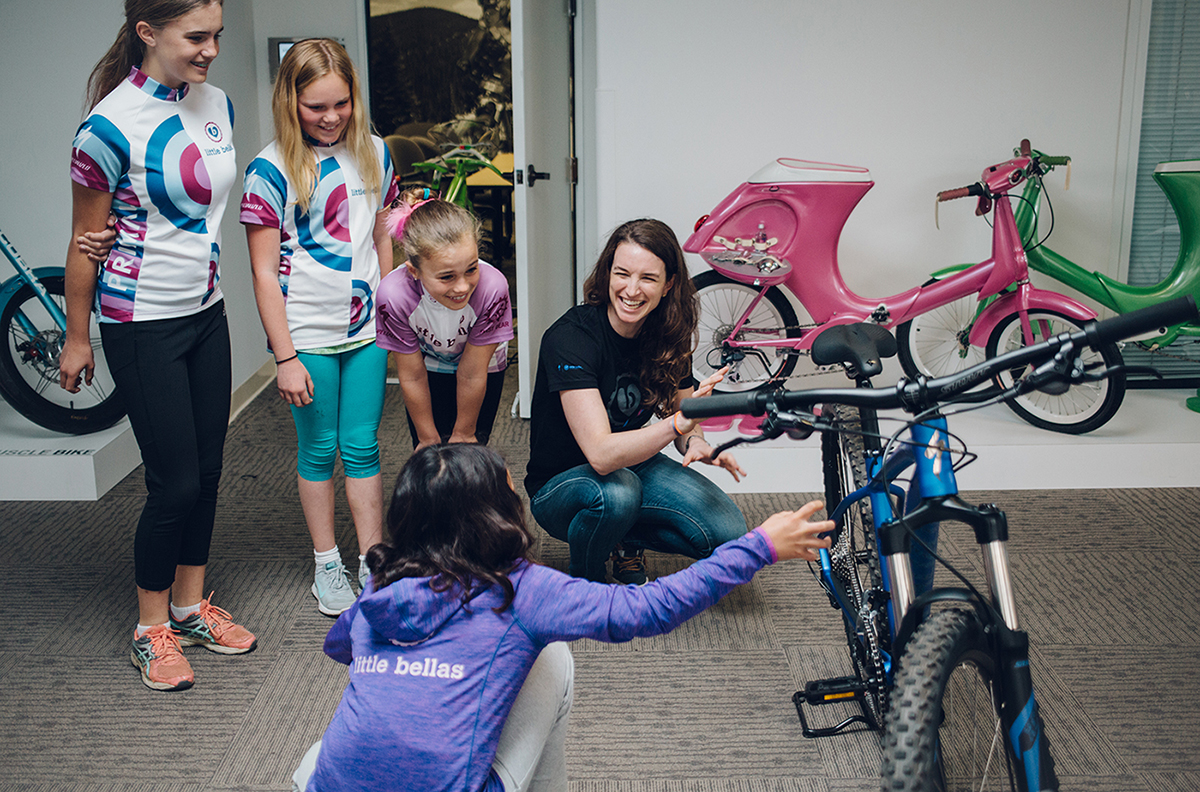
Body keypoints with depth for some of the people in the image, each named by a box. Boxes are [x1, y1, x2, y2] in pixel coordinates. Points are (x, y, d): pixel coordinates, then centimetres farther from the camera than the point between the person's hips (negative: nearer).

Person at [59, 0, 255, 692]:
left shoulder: (217, 104, 3)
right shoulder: (111, 126, -18)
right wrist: (77, 338, -3)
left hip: (207, 312, 7)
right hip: (141, 324, -7)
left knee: (207, 470, 12)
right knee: (176, 481, -2)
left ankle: (191, 606, 30)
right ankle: (152, 629, 18)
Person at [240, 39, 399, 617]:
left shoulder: (372, 152, 3)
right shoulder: (271, 169, -11)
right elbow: (265, 273, -10)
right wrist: (285, 357, -12)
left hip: (366, 330, 3)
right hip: (307, 335, -3)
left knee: (363, 446, 9)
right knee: (318, 450, 8)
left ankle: (373, 563, 19)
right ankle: (327, 565, 23)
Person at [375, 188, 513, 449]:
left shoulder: (492, 288, -39)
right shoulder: (395, 295, -36)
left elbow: (472, 374, -24)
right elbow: (412, 378, -19)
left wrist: (464, 434, -9)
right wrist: (429, 439, -7)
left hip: (484, 365, 0)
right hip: (427, 367, 0)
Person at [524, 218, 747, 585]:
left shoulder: (667, 335, -8)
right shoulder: (570, 338, -26)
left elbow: (684, 417, 4)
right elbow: (602, 454, -34)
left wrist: (697, 443, -20)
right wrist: (677, 424, -48)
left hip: (633, 464, 5)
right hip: (559, 485, -5)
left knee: (730, 534, -17)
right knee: (616, 492, -39)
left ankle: (628, 542, 9)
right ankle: (583, 579, -7)